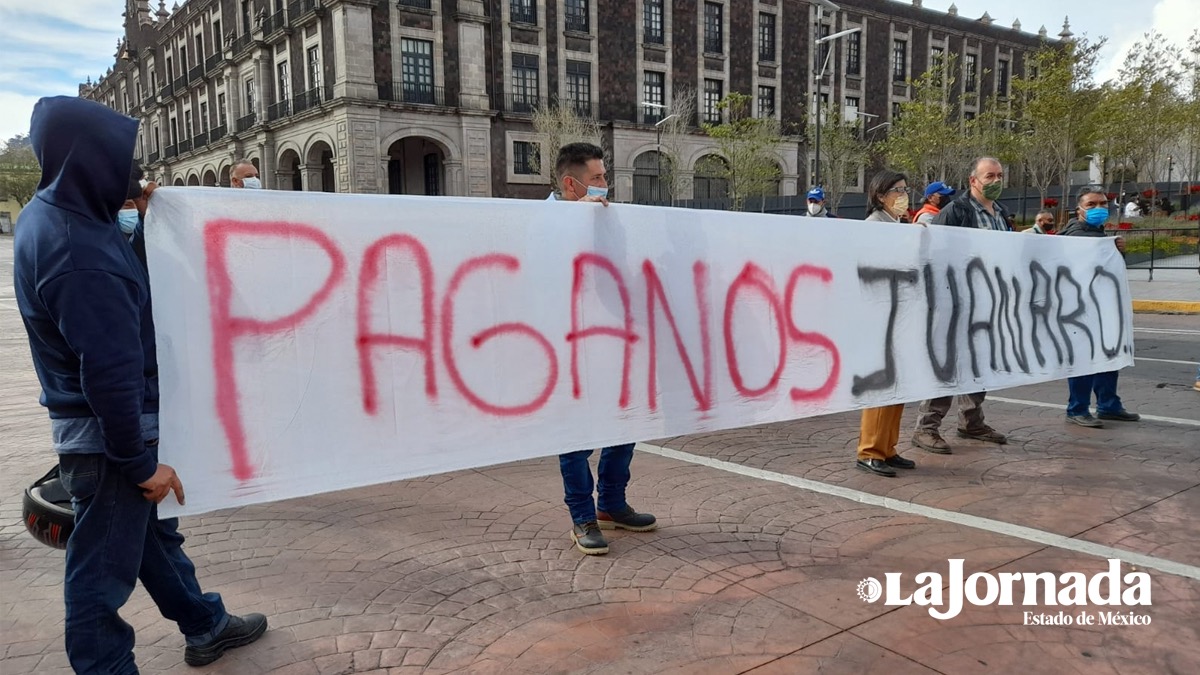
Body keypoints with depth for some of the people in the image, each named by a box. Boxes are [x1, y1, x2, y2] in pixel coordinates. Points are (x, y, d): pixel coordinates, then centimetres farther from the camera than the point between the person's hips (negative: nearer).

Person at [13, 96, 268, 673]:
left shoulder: (51, 212, 2)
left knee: (154, 531, 24)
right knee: (104, 566, 6)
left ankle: (205, 626, 43)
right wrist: (141, 463, -17)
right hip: (107, 435, -10)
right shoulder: (79, 257, -29)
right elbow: (110, 374, -27)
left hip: (96, 424, 10)